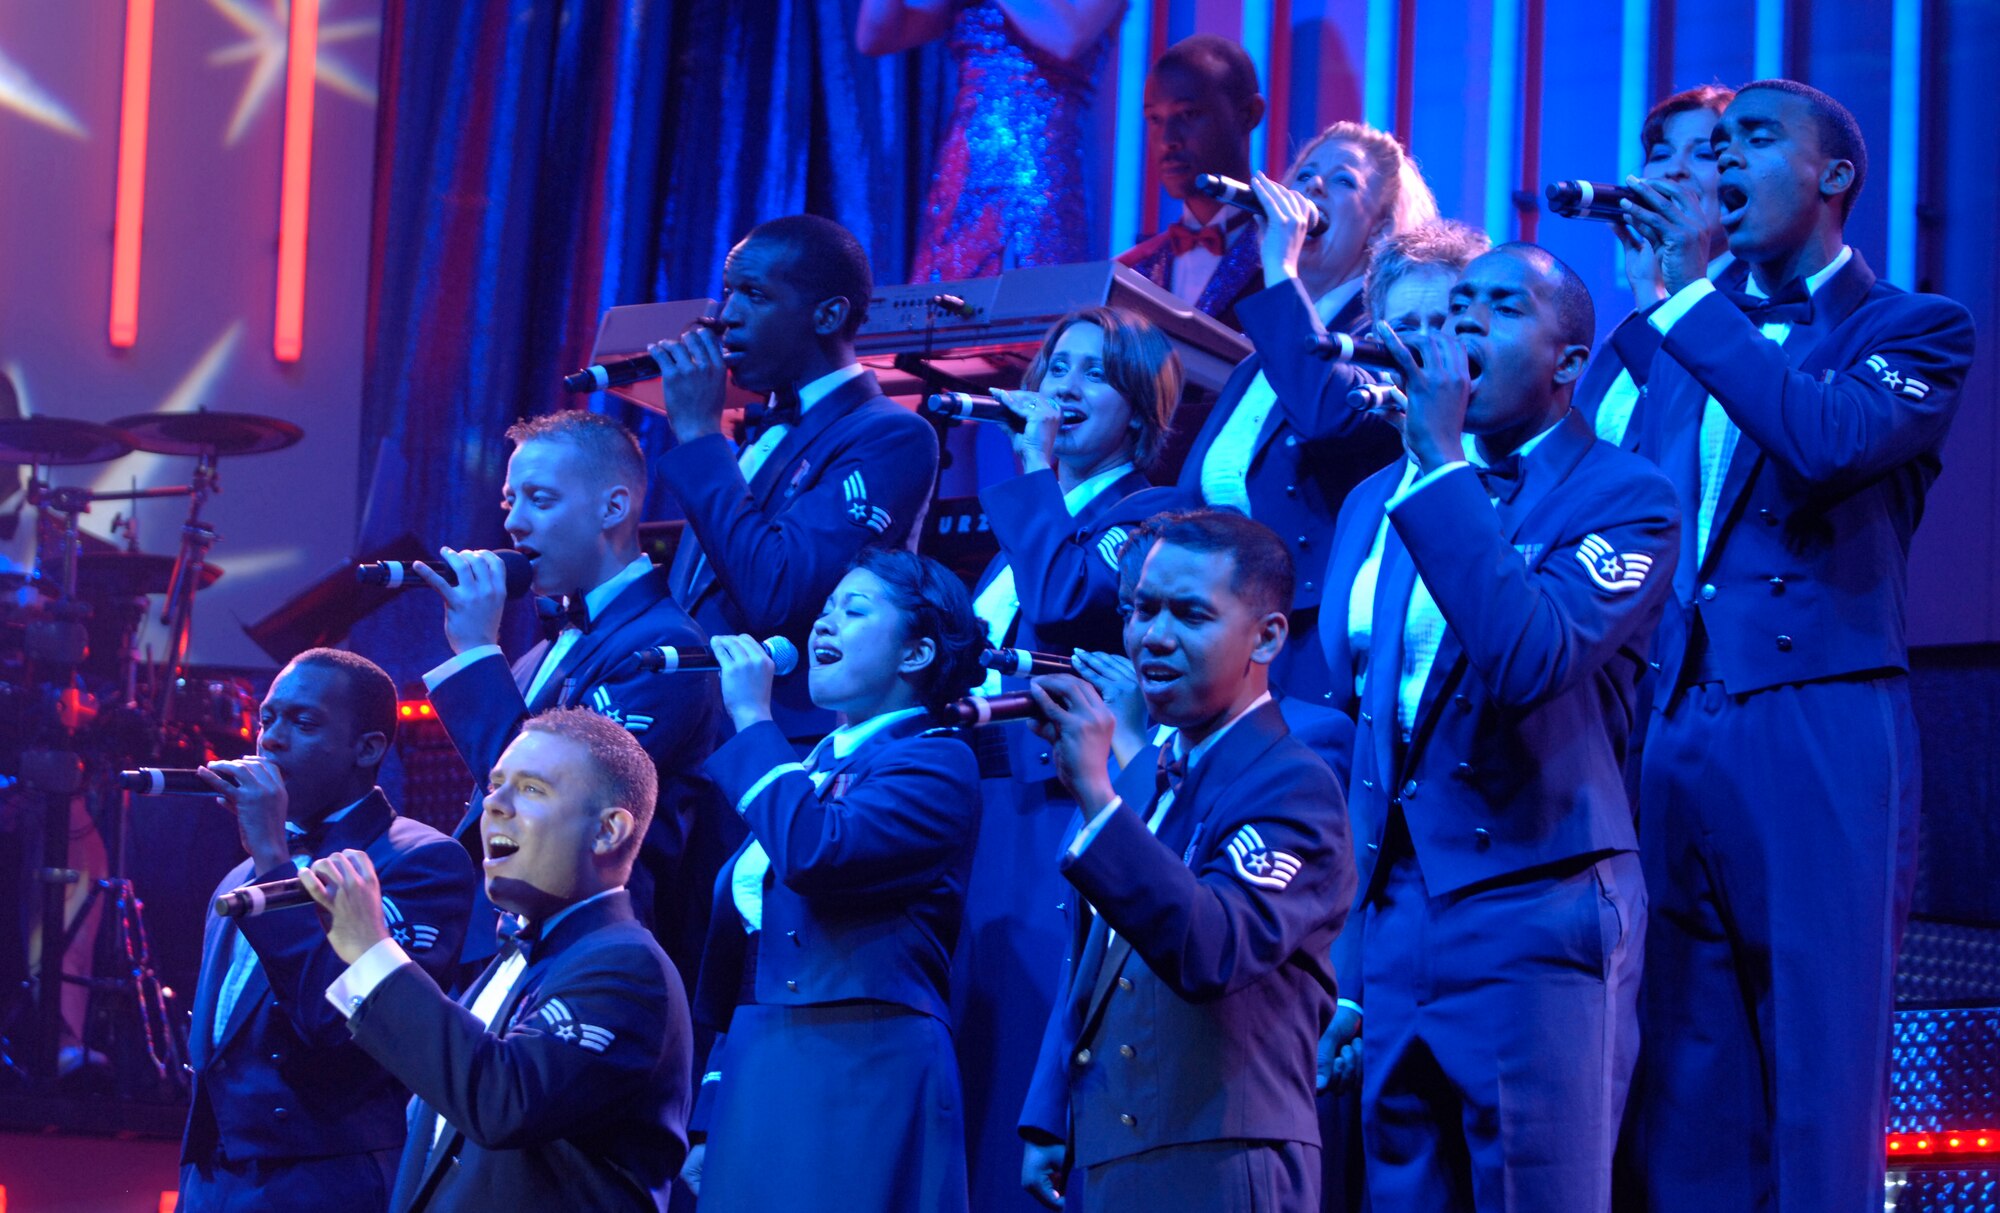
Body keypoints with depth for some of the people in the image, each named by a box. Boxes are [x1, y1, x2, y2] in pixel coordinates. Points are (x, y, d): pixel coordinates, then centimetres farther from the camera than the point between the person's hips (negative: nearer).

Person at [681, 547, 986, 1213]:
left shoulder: (935, 761, -2)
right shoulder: (804, 768, 21)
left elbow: (814, 852, -21)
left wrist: (753, 720, -9)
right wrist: (707, 1125, 17)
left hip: (862, 1081, -7)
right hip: (758, 1084, 7)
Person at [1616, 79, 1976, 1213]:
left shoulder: (1913, 331, 4)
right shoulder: (1691, 339, 22)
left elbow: (1832, 438, -18)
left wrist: (1691, 293, -13)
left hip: (1821, 733, -6)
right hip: (1675, 733, 6)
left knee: (1821, 1089, -8)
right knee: (1681, 1104, 3)